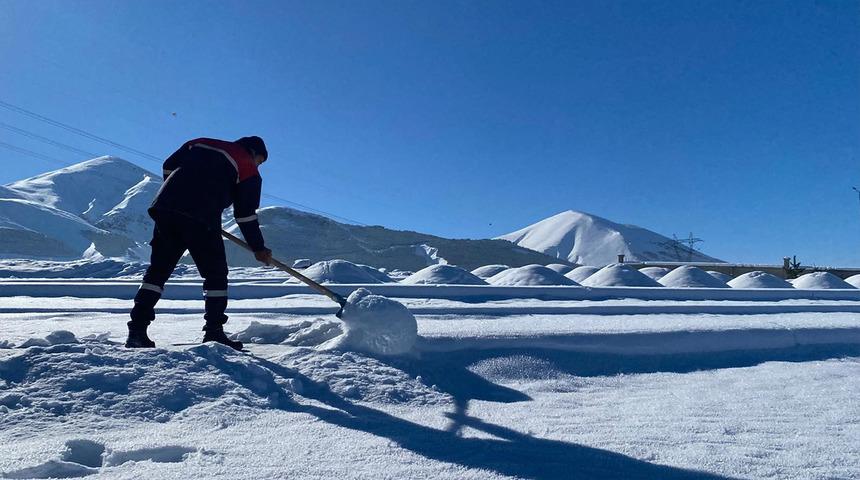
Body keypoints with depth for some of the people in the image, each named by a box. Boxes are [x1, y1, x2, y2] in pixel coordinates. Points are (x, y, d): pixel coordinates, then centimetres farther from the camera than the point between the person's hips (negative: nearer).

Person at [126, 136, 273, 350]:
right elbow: (245, 213, 5)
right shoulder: (248, 169, 10)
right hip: (201, 220, -5)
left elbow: (169, 166, 22)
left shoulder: (201, 143, 26)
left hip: (165, 207, 5)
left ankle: (137, 330, 10)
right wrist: (258, 248, 12)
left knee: (158, 270, 12)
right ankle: (214, 332, 5)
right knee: (216, 274, 8)